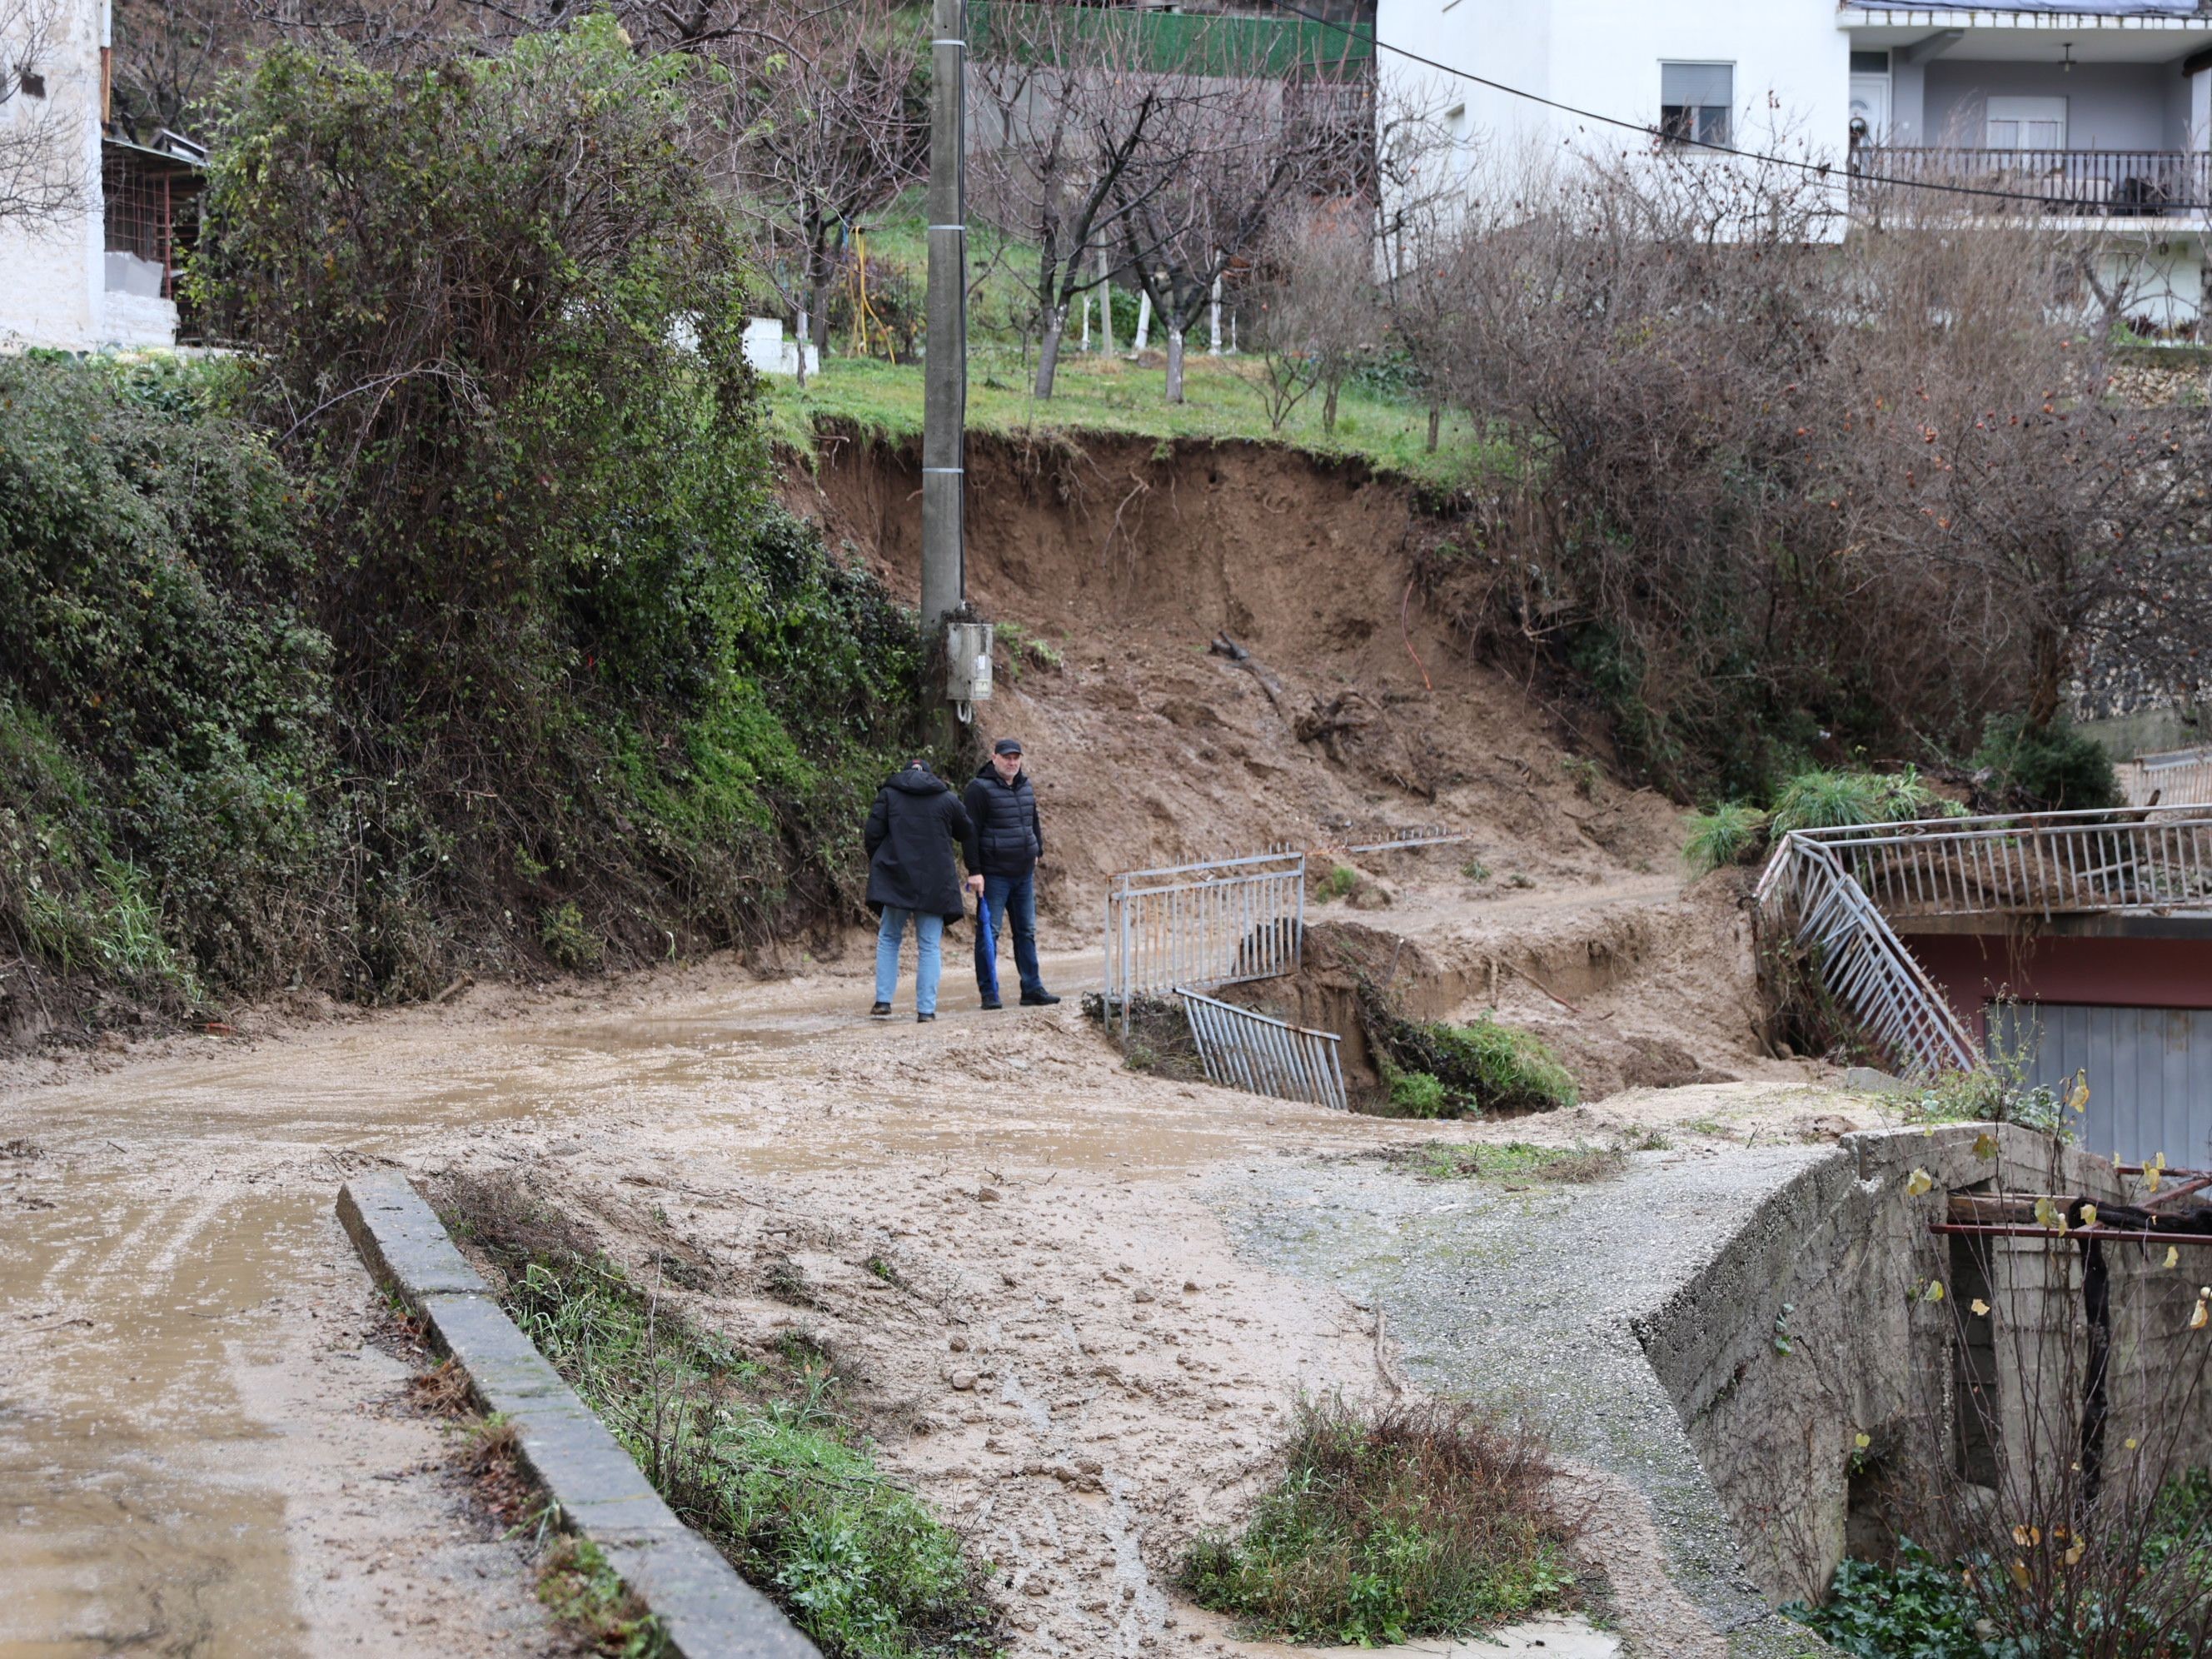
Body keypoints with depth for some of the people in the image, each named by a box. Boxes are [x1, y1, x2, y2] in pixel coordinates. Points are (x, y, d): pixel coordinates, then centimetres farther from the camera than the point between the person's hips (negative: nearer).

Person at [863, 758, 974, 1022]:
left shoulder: (888, 794, 4)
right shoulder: (947, 800, 5)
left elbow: (872, 834, 0)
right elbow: (968, 836, 12)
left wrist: (876, 865, 13)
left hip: (895, 879, 1)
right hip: (935, 883, -1)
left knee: (889, 938, 15)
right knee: (930, 945, 3)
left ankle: (883, 1001, 7)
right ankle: (926, 1009, -3)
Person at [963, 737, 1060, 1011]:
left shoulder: (1025, 787, 12)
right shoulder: (980, 789, -10)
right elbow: (970, 832, -12)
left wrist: (1038, 850, 19)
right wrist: (975, 871, -16)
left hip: (1024, 873, 7)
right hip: (994, 874, -7)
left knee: (1027, 932, 11)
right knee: (989, 932, -4)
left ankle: (1032, 989, 16)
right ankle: (989, 993, 0)